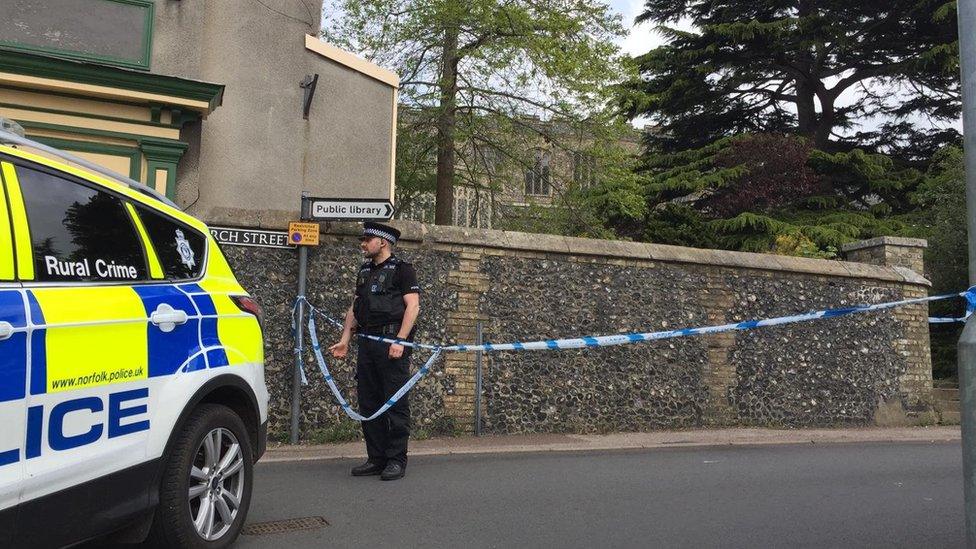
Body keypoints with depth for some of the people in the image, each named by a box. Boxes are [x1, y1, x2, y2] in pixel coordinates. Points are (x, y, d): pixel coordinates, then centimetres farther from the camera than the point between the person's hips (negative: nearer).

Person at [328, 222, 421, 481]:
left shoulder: (402, 269, -2)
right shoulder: (364, 271, 20)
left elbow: (413, 306, -11)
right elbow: (354, 308, 22)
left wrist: (400, 340, -19)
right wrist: (345, 340, 14)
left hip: (392, 344, -7)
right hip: (366, 343, 8)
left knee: (395, 403, -3)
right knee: (368, 404, 9)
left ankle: (397, 460, 4)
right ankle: (376, 459, 18)